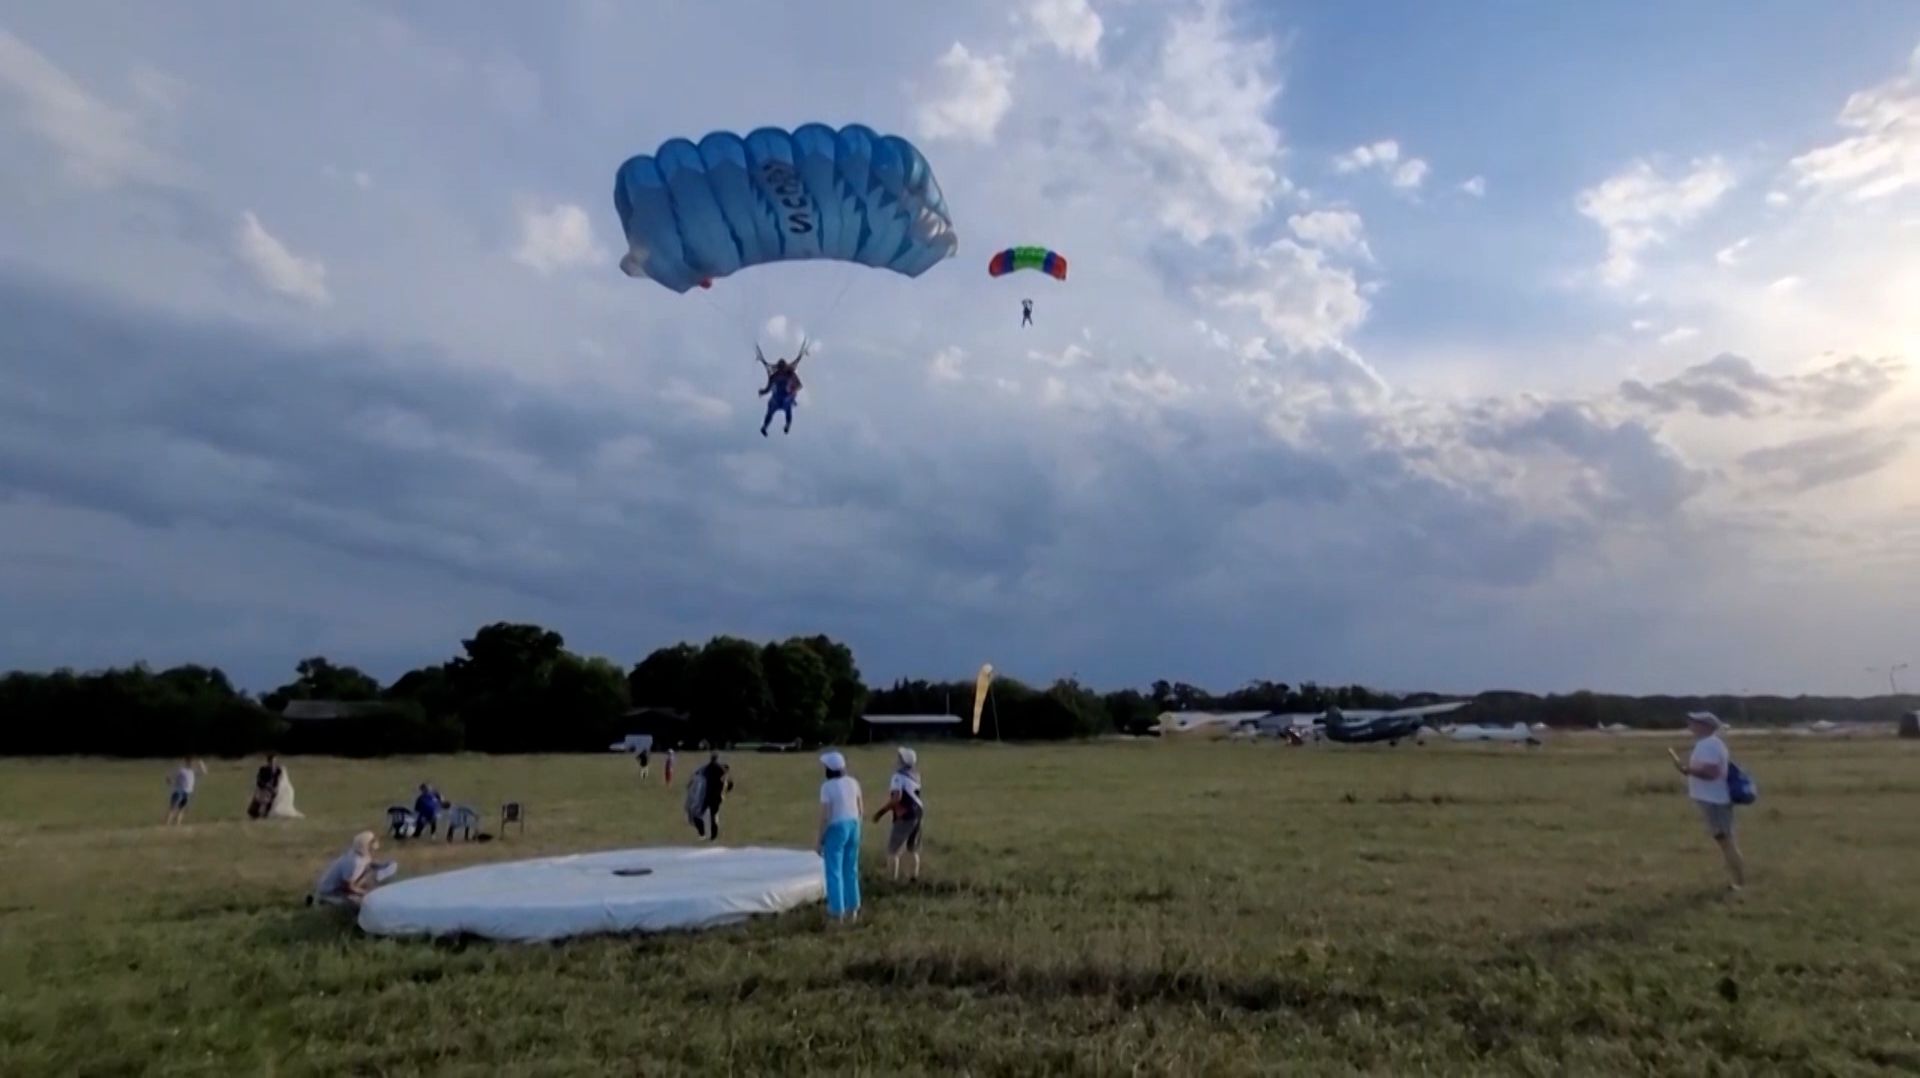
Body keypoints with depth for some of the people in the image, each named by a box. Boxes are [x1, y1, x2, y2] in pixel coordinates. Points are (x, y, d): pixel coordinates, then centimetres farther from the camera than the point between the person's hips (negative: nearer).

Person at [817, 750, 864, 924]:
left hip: (836, 830, -6)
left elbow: (825, 816, -16)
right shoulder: (853, 782, 2)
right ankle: (852, 909, 22)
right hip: (853, 827, 6)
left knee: (834, 871, 4)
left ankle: (837, 911, 8)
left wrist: (820, 840, -7)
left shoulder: (827, 787, -16)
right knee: (851, 869, 15)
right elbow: (861, 809, 8)